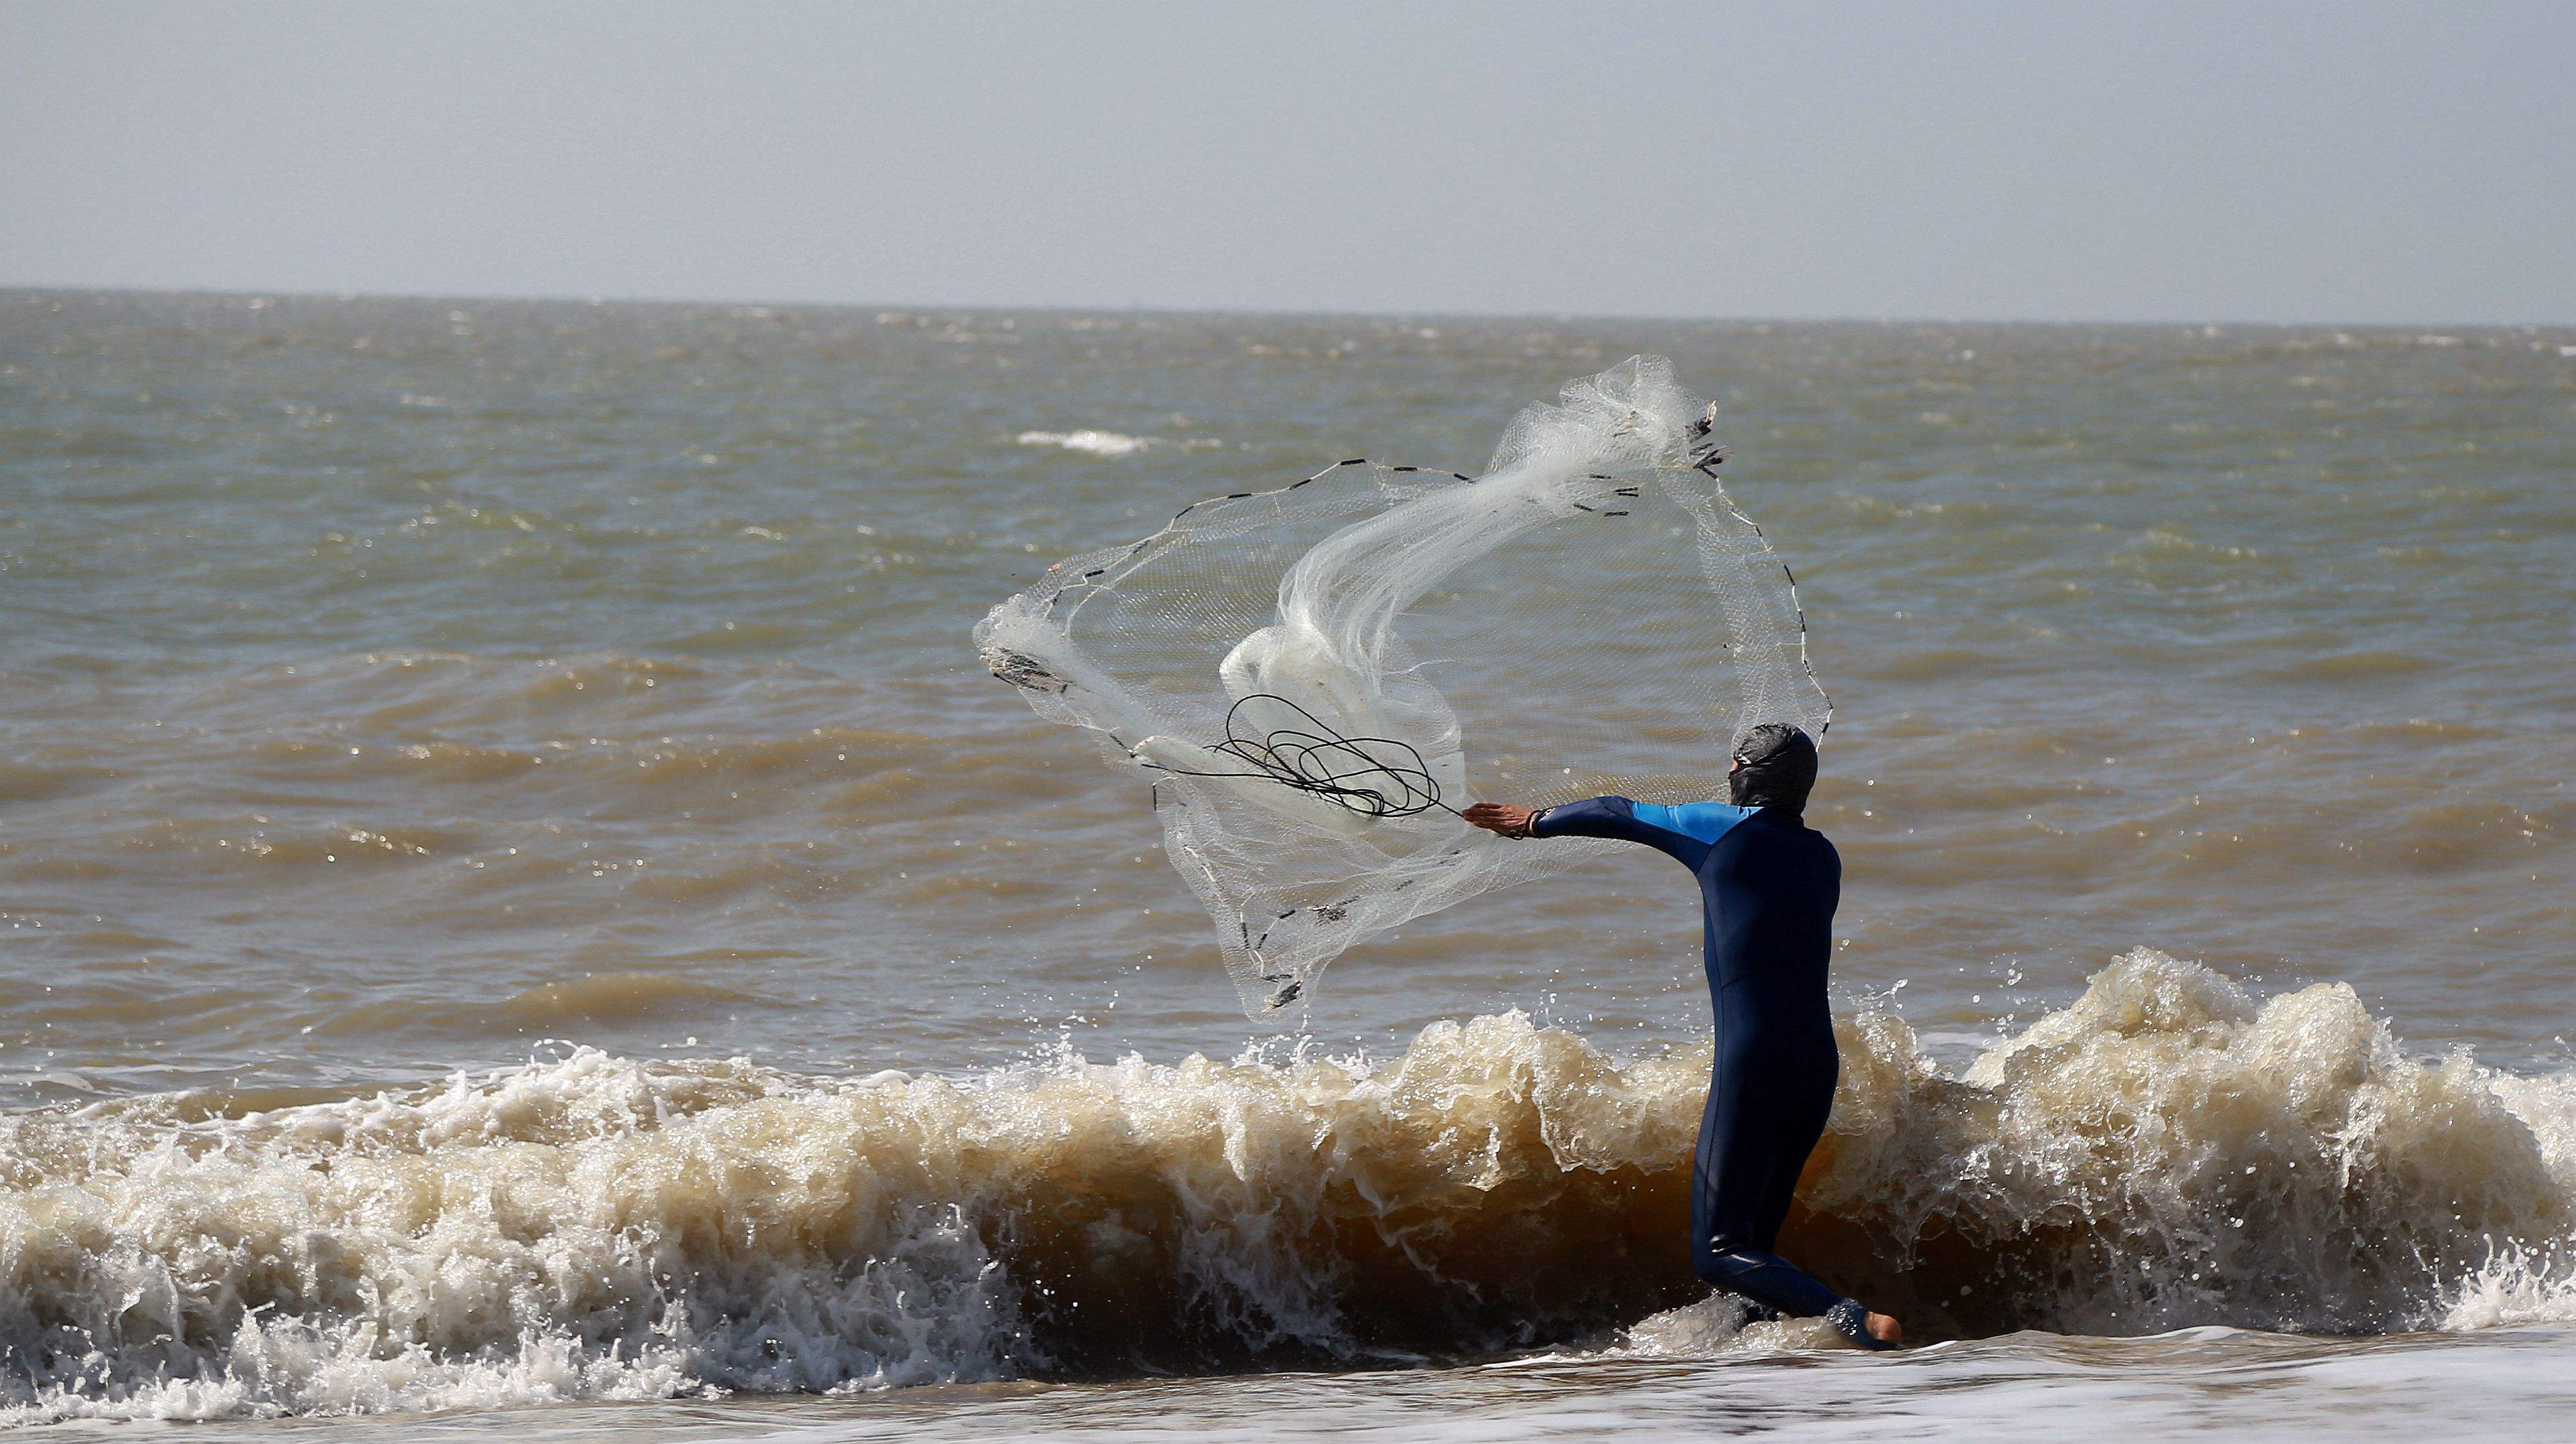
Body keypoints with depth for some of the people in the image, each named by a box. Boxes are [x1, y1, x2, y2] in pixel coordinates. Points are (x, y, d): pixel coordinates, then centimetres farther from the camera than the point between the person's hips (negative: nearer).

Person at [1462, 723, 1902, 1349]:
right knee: (1754, 1239, 18)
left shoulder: (1724, 829, -1)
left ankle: (1853, 1320, -29)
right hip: (1819, 1063, 7)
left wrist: (1534, 822, 32)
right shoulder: (1823, 858, 15)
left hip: (1751, 1064, -7)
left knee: (1719, 1253, -9)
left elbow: (1618, 816, 14)